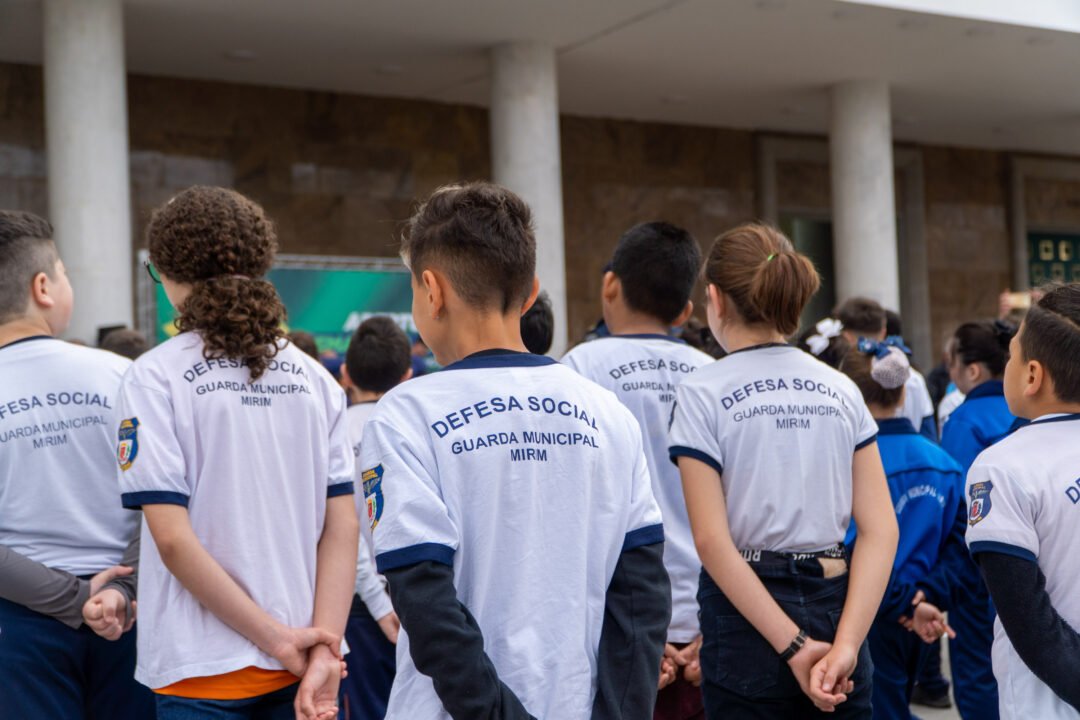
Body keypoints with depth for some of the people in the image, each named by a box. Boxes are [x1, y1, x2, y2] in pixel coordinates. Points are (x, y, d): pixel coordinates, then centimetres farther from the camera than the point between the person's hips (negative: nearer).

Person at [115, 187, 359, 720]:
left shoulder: (155, 377, -7)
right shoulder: (314, 378, 3)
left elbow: (172, 537, -14)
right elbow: (344, 526, -3)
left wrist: (278, 637, -11)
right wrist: (324, 648, -7)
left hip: (204, 672, -3)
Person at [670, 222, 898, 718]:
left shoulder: (702, 394, -7)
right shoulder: (841, 390, 4)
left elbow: (712, 539, -14)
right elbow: (881, 529, -4)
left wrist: (794, 646, -14)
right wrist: (846, 643, -10)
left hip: (748, 614, -3)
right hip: (836, 602, 4)